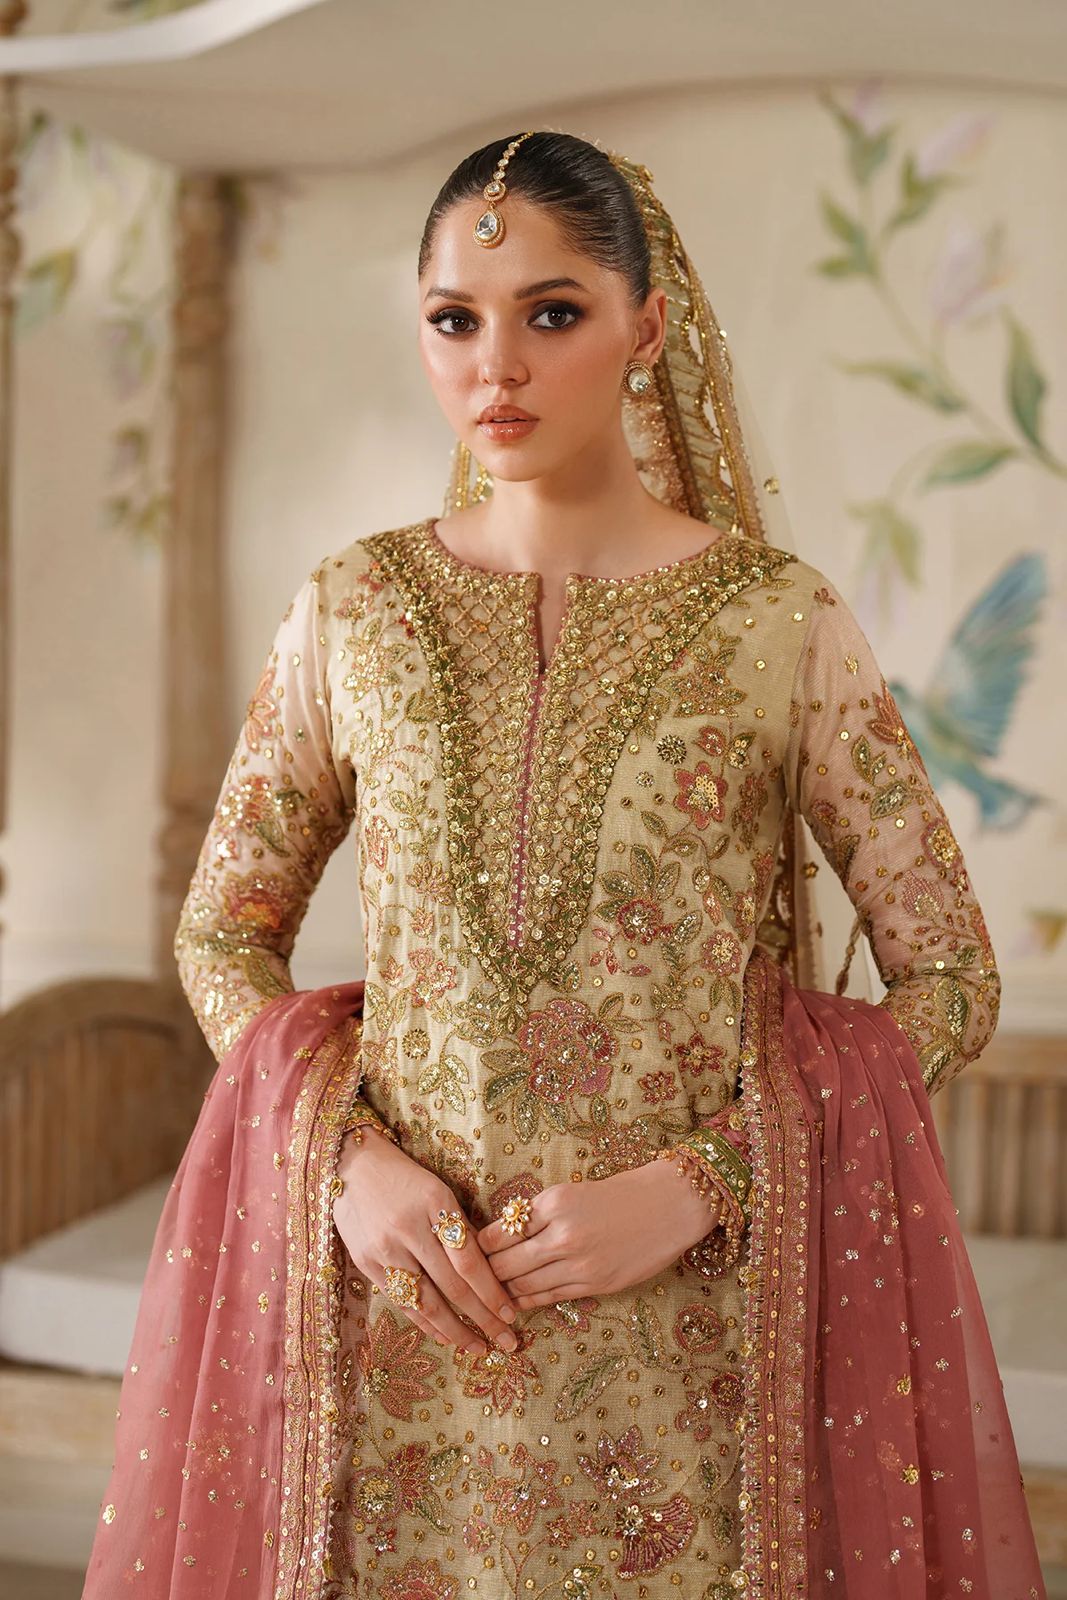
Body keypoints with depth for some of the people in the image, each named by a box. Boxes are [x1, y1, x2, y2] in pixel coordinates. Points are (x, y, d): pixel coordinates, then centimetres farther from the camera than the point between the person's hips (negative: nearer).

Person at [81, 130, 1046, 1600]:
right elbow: (222, 934, 9)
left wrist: (700, 1182, -13)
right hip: (400, 1309, 2)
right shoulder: (350, 613, 0)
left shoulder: (782, 621, -6)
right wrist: (348, 1158, -8)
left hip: (695, 1317, -1)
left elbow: (951, 983, -2)